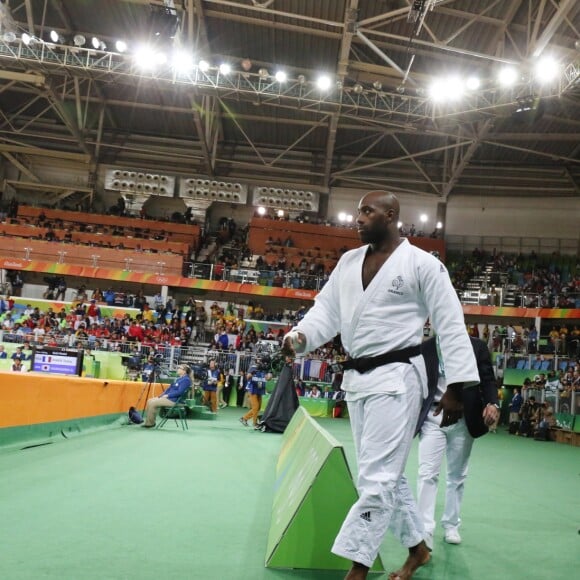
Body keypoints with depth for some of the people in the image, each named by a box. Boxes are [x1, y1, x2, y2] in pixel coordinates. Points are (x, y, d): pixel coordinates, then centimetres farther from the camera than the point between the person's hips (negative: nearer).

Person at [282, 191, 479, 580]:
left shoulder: (422, 263, -7)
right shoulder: (349, 262, 11)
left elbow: (451, 326, -8)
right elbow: (326, 312, 8)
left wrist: (457, 386, -12)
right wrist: (299, 337, -12)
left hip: (396, 377, -7)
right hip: (356, 377, 7)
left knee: (377, 476, -7)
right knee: (386, 473, 17)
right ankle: (418, 548, 36)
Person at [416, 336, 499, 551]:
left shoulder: (477, 346, 1)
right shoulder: (426, 348, 2)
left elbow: (488, 379, 0)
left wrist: (492, 404, -18)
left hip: (463, 419, 1)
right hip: (433, 416, -1)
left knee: (457, 475, 13)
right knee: (427, 473, -7)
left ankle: (451, 525, 27)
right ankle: (425, 531, -4)